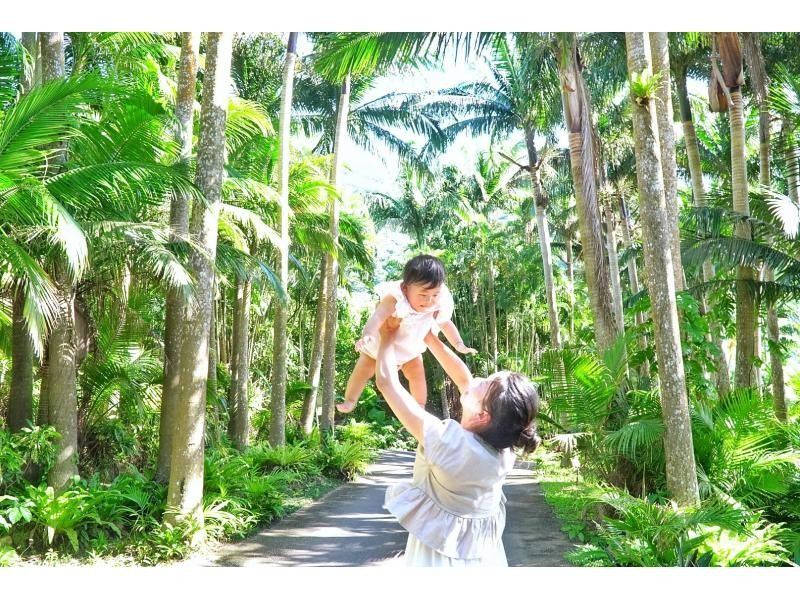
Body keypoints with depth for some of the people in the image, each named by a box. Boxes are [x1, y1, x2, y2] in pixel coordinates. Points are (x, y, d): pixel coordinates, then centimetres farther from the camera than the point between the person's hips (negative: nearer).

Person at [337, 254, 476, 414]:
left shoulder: (437, 307, -23)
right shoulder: (394, 299, -41)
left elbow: (446, 324, -4)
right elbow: (378, 317, -55)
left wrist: (459, 344, -13)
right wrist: (367, 335, -73)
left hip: (410, 349, 4)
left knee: (417, 374, -1)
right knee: (363, 370, 0)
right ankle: (349, 401, 21)